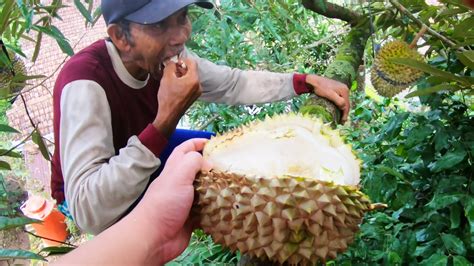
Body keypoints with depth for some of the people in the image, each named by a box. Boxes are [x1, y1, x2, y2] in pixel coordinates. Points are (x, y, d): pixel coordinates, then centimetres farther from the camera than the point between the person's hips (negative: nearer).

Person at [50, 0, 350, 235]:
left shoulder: (167, 57, -18)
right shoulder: (85, 82, -38)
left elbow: (235, 83, -2)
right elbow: (89, 211, -46)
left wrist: (310, 82, -10)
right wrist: (165, 120, -48)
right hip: (90, 196, -6)